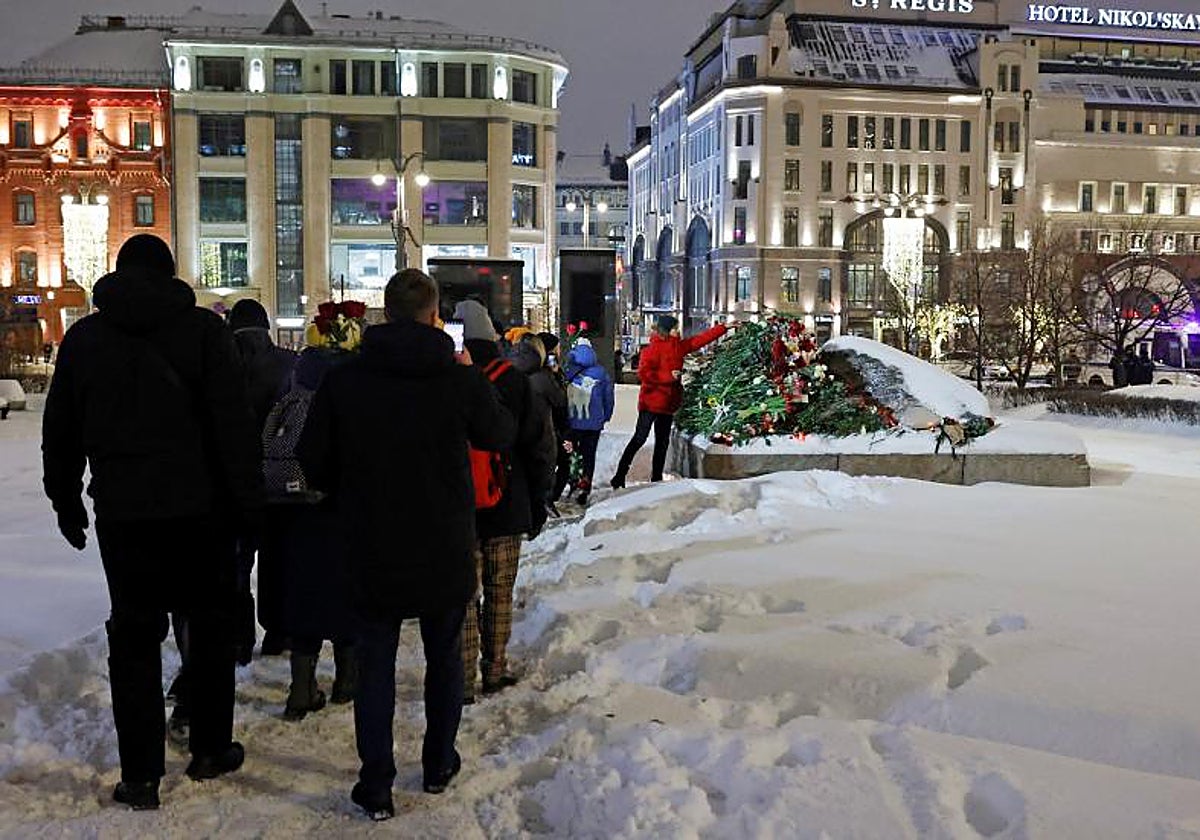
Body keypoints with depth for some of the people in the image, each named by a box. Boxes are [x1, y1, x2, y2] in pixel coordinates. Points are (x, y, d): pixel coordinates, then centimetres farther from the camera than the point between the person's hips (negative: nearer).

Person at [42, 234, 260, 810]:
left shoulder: (84, 336, 6)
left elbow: (60, 432, 12)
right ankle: (211, 749, 22)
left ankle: (140, 777, 10)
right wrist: (248, 498, -4)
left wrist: (66, 500, 21)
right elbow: (235, 423, -9)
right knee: (210, 626, 13)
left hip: (122, 511, 2)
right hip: (198, 506, -2)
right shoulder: (202, 329, -4)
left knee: (133, 635, 8)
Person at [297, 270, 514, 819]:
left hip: (372, 552, 0)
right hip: (446, 552, 1)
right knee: (444, 656, 19)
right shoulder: (461, 380, -11)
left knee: (376, 665, 10)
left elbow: (313, 463, -4)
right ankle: (439, 766, 32)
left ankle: (376, 789, 13)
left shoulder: (343, 381, -10)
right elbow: (502, 434, 7)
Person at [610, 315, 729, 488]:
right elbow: (643, 372, -21)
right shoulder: (654, 348, -13)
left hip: (668, 402, 8)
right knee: (639, 438, -8)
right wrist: (669, 376, -19)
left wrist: (724, 327, 15)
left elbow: (702, 338, 16)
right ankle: (619, 476, -2)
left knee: (663, 441, 11)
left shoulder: (679, 346, 10)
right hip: (651, 401, -8)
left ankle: (656, 478, 20)